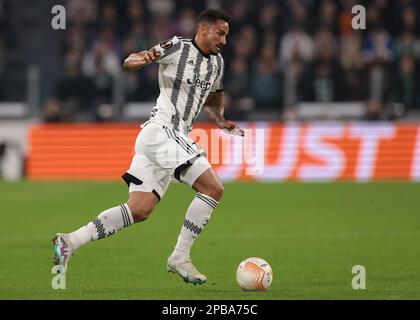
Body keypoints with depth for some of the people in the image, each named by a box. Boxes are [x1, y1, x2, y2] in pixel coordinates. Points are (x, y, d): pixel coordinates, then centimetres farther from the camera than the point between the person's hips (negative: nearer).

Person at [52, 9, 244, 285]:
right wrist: (144, 59, -30)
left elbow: (210, 103, 32)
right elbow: (129, 62, -8)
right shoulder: (178, 48, -6)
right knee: (213, 188, -16)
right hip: (162, 130, -9)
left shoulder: (217, 63, 18)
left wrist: (221, 122, 12)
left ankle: (69, 242, 3)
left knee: (139, 211, 1)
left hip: (175, 137, 9)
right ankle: (180, 257, -11)